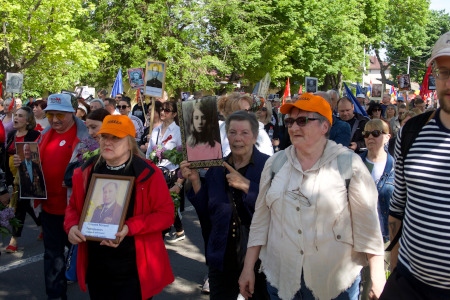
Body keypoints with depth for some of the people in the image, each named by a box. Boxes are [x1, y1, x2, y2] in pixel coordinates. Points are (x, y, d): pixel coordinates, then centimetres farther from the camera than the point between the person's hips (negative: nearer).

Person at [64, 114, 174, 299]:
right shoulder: (86, 172, 4)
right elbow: (74, 207, 14)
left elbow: (165, 213, -14)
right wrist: (72, 226, -8)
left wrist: (130, 227, -24)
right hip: (96, 268, 5)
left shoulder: (148, 174, -12)